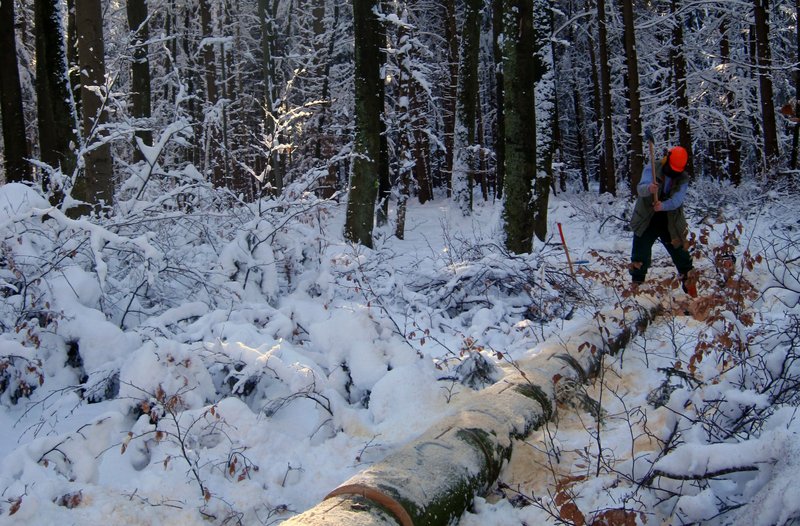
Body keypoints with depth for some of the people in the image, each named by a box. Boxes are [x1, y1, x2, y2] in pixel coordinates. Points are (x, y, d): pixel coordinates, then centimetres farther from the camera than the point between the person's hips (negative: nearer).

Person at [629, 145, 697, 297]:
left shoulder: (683, 178, -6)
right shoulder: (651, 170, -12)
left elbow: (677, 199, -22)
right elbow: (640, 188, -29)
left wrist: (663, 206, -43)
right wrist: (648, 189, -53)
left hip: (671, 224, 1)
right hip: (646, 222, -1)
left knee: (681, 255, 8)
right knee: (640, 256, 4)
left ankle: (691, 289, 23)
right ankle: (636, 287, 19)